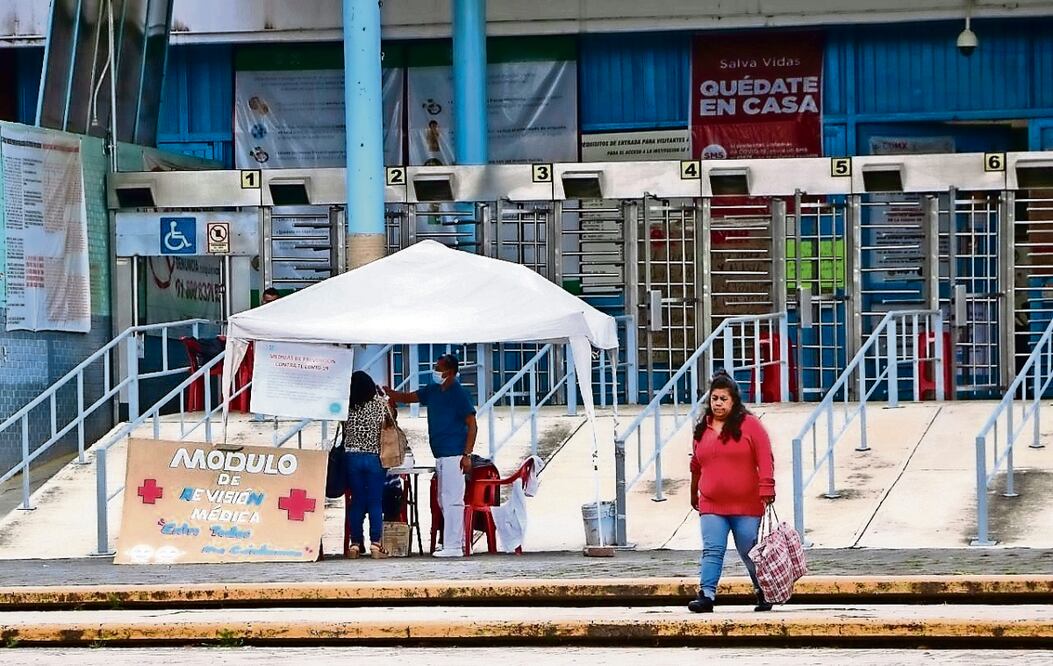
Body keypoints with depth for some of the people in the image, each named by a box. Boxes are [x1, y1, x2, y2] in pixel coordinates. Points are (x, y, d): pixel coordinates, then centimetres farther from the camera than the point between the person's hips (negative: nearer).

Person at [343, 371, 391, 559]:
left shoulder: (347, 407, -3)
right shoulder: (380, 404, -5)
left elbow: (345, 432, 3)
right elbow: (386, 430, 1)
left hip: (352, 457, 1)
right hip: (374, 457, -1)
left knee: (356, 502, 7)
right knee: (375, 503, 2)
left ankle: (355, 544, 6)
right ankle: (375, 544, -3)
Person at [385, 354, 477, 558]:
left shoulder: (459, 394, -9)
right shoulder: (432, 391, 13)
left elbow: (472, 425, -11)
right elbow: (407, 397, 20)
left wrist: (467, 455, -17)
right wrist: (386, 392, 3)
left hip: (454, 455, -9)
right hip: (440, 455, 9)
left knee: (452, 500, -10)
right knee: (444, 501, 13)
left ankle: (453, 546, -11)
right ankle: (457, 541, 21)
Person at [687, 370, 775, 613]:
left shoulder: (749, 424, -2)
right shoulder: (702, 429, 12)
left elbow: (765, 459, -8)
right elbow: (696, 465, 22)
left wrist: (766, 489, -17)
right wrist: (694, 495, 29)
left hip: (746, 506, -3)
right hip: (711, 507, 3)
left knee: (750, 553, 6)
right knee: (712, 551, -10)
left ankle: (764, 594, 22)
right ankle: (706, 595, -18)